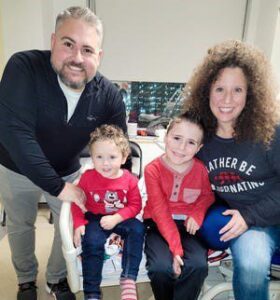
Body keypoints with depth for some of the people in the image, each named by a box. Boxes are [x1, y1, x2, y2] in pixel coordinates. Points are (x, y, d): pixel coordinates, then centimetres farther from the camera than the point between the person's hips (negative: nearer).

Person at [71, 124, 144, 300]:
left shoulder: (130, 180, -9)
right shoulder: (87, 177, -10)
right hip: (95, 219, -1)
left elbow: (135, 206, -6)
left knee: (137, 229, -25)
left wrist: (116, 218, -20)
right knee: (92, 242, -27)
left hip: (121, 219, 1)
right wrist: (79, 224, -14)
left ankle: (128, 279, -13)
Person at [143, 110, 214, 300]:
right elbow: (160, 211, -16)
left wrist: (198, 214, -11)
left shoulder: (201, 169, -7)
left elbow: (208, 195, 11)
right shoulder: (153, 169, -15)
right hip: (159, 225, -2)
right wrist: (175, 248, -22)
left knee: (198, 265, -23)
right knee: (161, 267, -24)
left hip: (188, 225, 2)